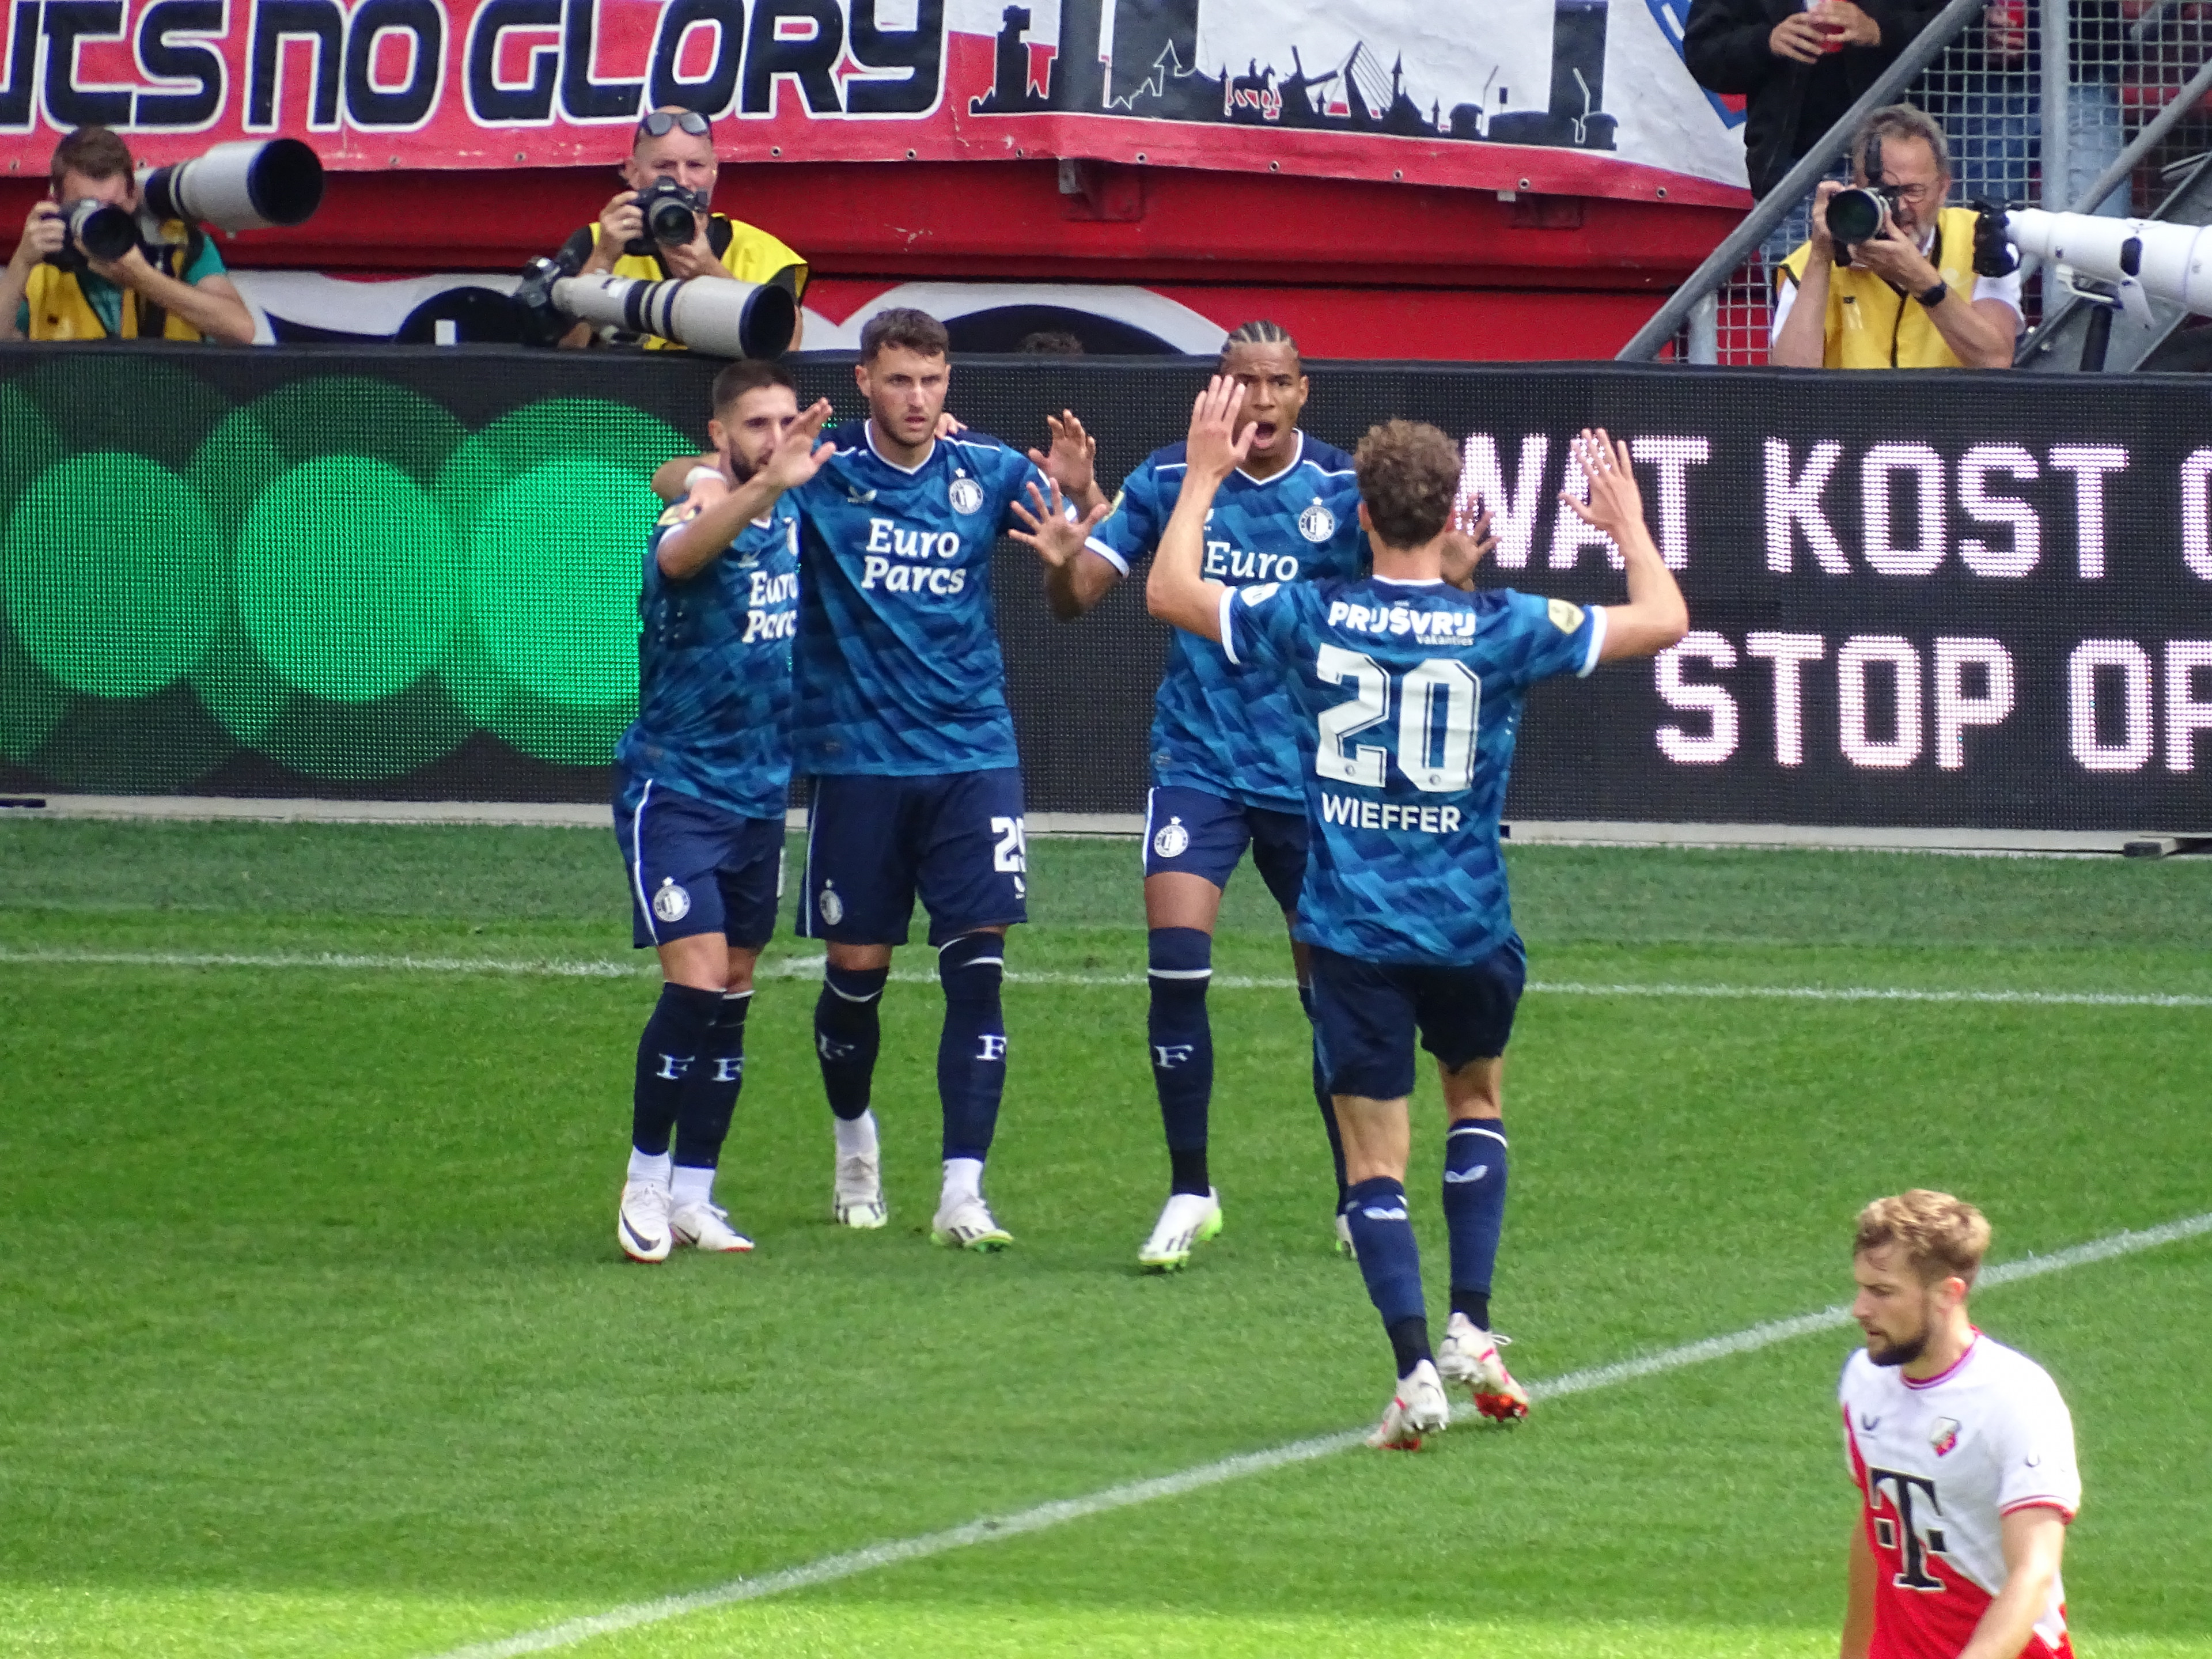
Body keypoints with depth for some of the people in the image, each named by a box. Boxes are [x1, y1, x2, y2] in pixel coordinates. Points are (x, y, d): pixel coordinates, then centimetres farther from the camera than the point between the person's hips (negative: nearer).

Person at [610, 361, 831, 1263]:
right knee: (695, 984, -15)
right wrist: (766, 486, -59)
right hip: (674, 786, -7)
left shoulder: (790, 515, 3)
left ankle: (692, 1193, 18)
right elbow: (680, 552, -44)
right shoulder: (700, 512, -18)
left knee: (733, 995, 9)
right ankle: (647, 1180, 1)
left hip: (759, 790, 7)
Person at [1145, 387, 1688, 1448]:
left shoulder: (1308, 619, -6)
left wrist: (1205, 476, 20)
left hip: (1352, 926, -1)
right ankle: (1471, 1328, 15)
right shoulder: (1502, 629, -7)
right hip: (1468, 925, 1)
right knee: (1476, 1096, 26)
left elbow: (1170, 593, 10)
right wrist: (1627, 522, 20)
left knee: (1376, 1155, 2)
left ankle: (1416, 1371, -11)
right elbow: (1662, 621, 4)